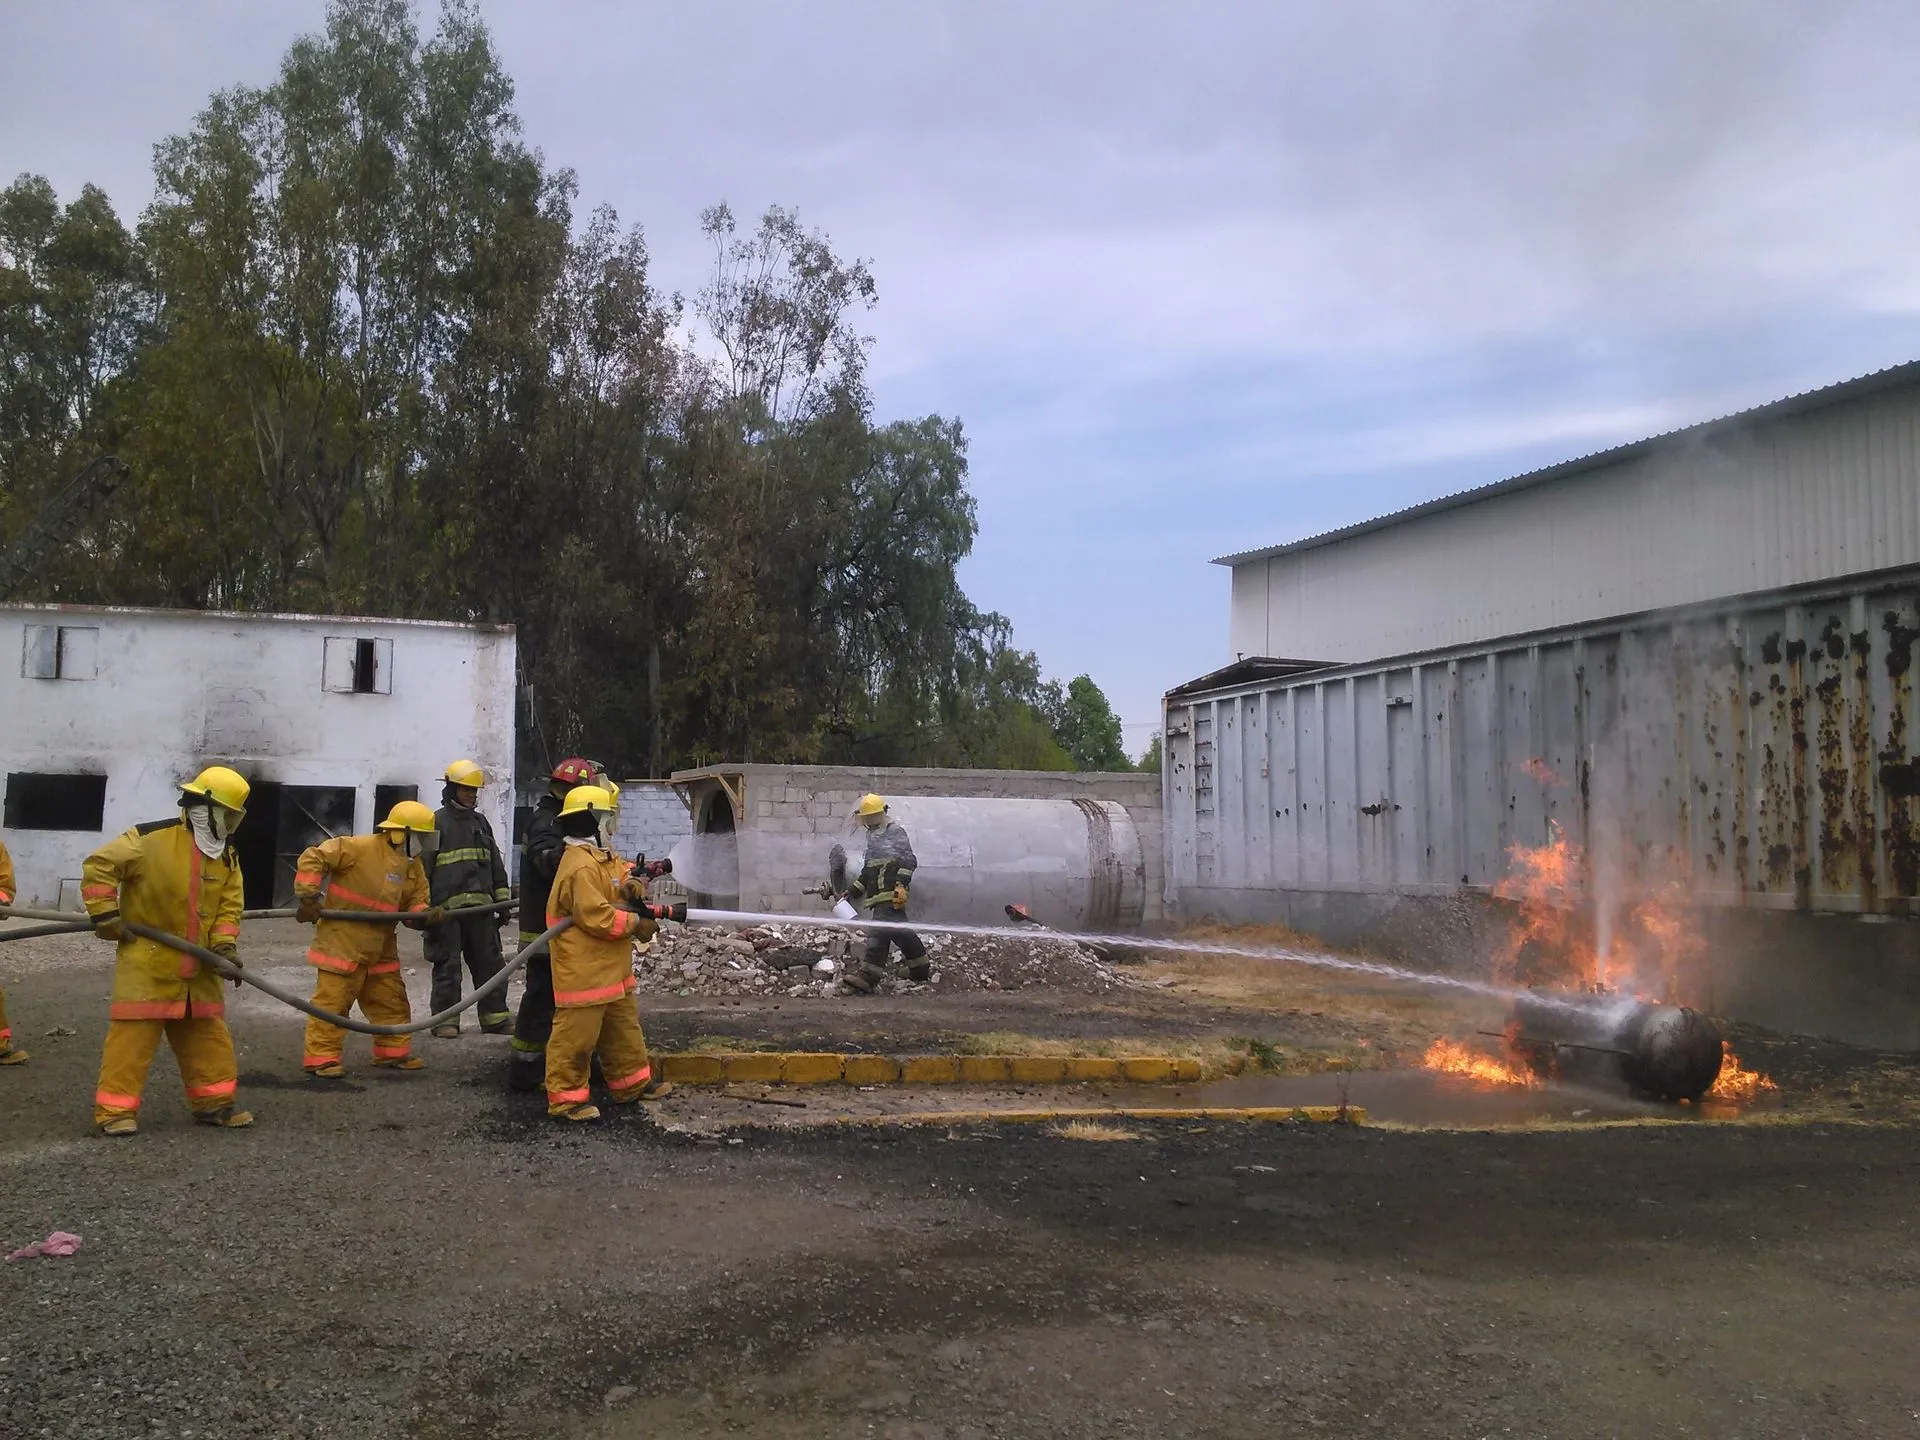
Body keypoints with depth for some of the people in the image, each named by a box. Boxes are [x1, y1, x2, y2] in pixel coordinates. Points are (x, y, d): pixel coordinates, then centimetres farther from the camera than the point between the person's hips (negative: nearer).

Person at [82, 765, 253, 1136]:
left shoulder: (227, 857, 6)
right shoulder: (150, 839, -14)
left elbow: (229, 905, 8)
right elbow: (99, 865, -12)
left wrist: (224, 945, -7)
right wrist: (105, 915, -14)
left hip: (196, 967, 7)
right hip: (147, 959, -6)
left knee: (208, 1034, 11)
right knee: (133, 1033, -5)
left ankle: (213, 1102, 21)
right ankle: (116, 1109, 1)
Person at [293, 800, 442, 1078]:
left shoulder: (412, 865, 6)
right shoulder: (360, 847, -18)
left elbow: (414, 902, 10)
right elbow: (313, 858, -18)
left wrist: (424, 915, -13)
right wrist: (308, 896, -21)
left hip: (379, 947, 8)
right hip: (342, 942, -8)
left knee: (392, 1000, 15)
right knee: (332, 1000, -4)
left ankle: (394, 1052, 27)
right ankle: (321, 1058, 3)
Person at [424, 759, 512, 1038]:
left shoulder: (481, 822, 18)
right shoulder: (437, 822, 0)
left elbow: (496, 865, 22)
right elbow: (423, 866, -4)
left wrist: (503, 899, 18)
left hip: (480, 905, 5)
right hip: (447, 907, -5)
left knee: (489, 962, 7)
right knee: (447, 965, 0)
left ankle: (495, 1016, 13)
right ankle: (445, 1019, 6)